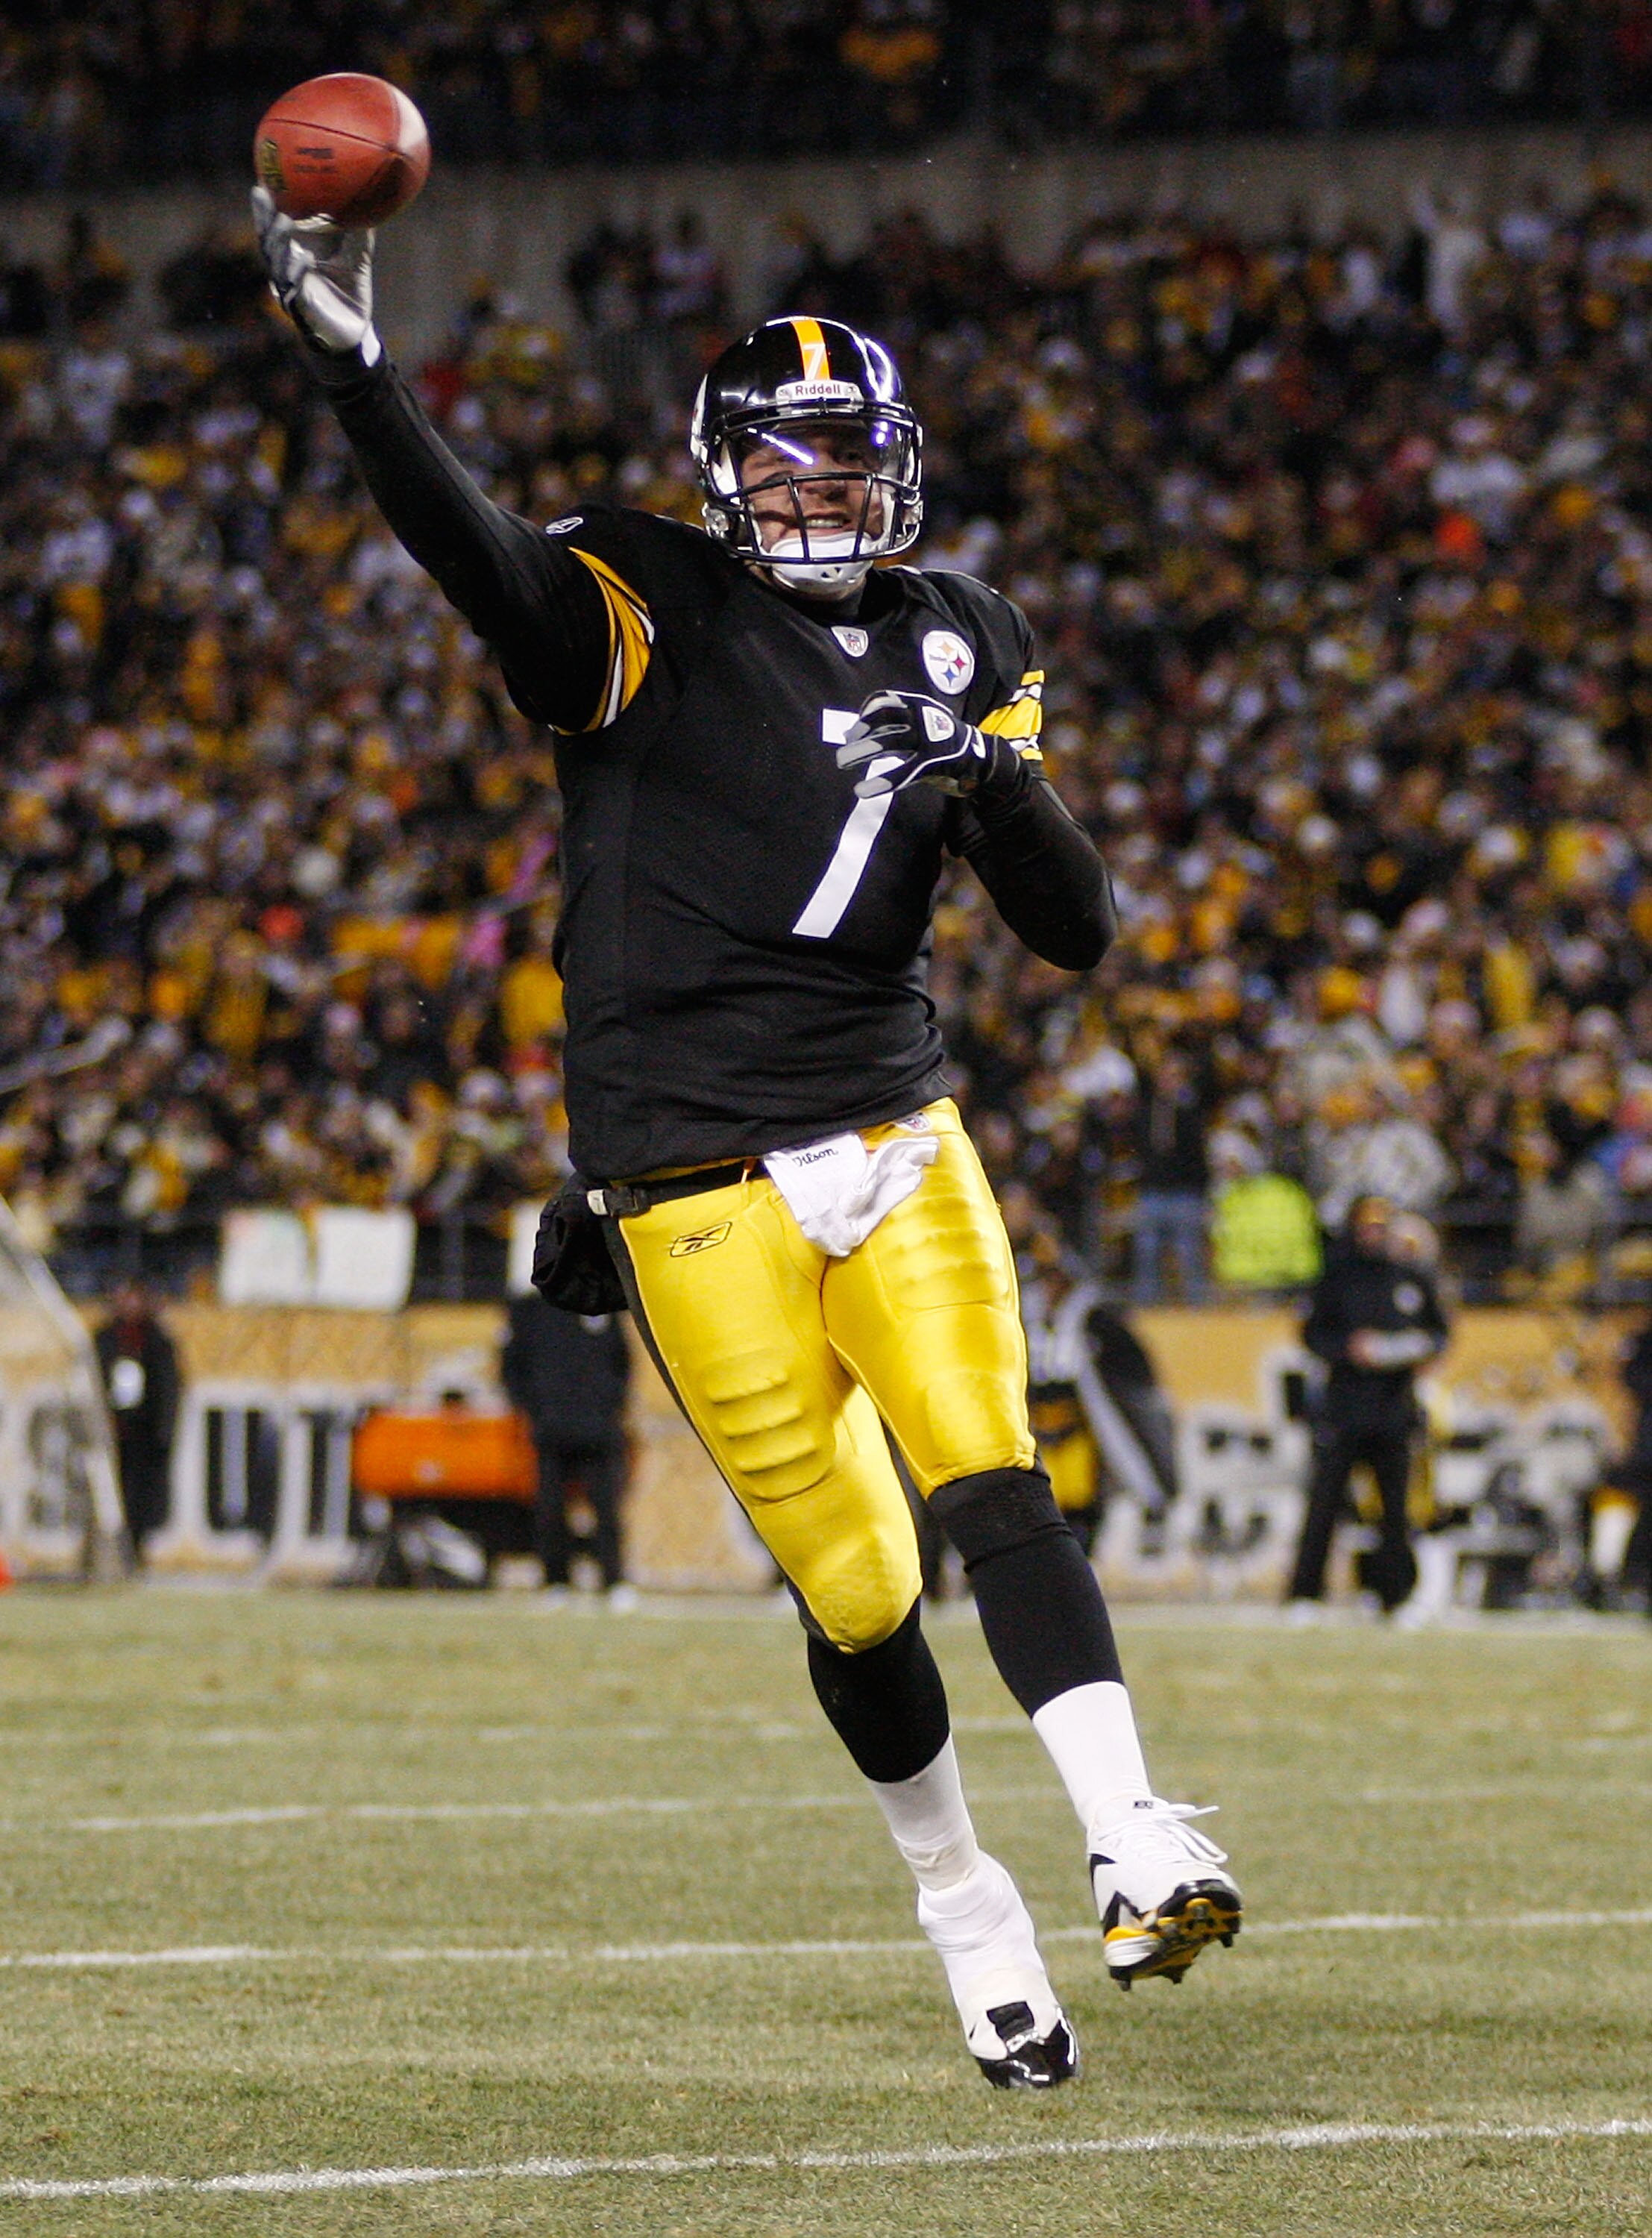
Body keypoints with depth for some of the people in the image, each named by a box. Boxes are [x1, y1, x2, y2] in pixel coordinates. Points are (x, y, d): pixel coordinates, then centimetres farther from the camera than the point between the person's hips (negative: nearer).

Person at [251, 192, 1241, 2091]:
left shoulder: (957, 651, 9)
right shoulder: (651, 616, -4)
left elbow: (1078, 932, 7)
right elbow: (483, 563, -25)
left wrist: (1003, 794, -14)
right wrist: (351, 366, -40)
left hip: (895, 1143, 3)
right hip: (698, 1195, -3)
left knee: (992, 1487, -17)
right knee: (854, 1589, 0)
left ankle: (1135, 1847, -26)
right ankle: (963, 1905, 19)